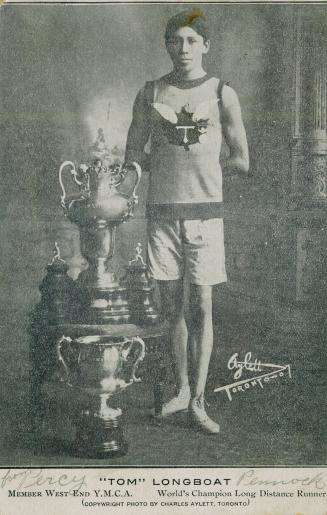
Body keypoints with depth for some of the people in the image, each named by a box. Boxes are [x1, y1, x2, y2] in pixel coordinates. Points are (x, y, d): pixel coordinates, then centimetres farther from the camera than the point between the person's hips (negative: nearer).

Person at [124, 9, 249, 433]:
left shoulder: (221, 94, 3)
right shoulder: (150, 94, 9)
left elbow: (242, 161, 3)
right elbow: (133, 154, 13)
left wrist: (204, 171, 5)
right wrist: (168, 168, 3)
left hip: (205, 210, -2)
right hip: (162, 210, 2)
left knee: (202, 307, -2)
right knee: (172, 306, 7)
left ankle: (198, 403, 4)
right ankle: (182, 389, 22)